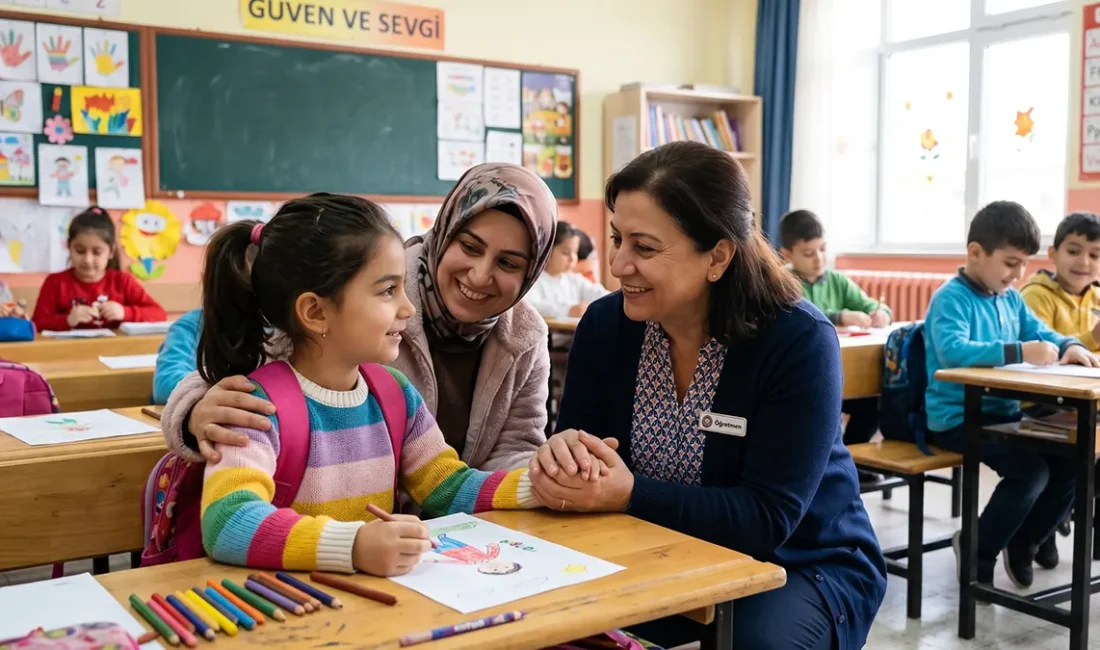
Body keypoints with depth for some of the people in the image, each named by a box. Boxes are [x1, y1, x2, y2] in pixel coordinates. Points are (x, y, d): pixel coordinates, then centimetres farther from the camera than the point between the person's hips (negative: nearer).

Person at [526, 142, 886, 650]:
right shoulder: (605, 324, -8)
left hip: (804, 567, -3)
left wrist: (629, 494, -38)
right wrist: (561, 458, -34)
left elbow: (768, 518, -25)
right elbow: (584, 459, -9)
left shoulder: (798, 341, -22)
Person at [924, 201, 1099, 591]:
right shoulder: (951, 298, -15)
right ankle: (978, 552, 1)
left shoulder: (1011, 298, 12)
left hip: (1003, 412, 9)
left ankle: (1023, 543, 21)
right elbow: (953, 351, -31)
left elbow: (1041, 333, 20)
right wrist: (1019, 352, -38)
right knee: (1031, 469, -24)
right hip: (957, 418, -8)